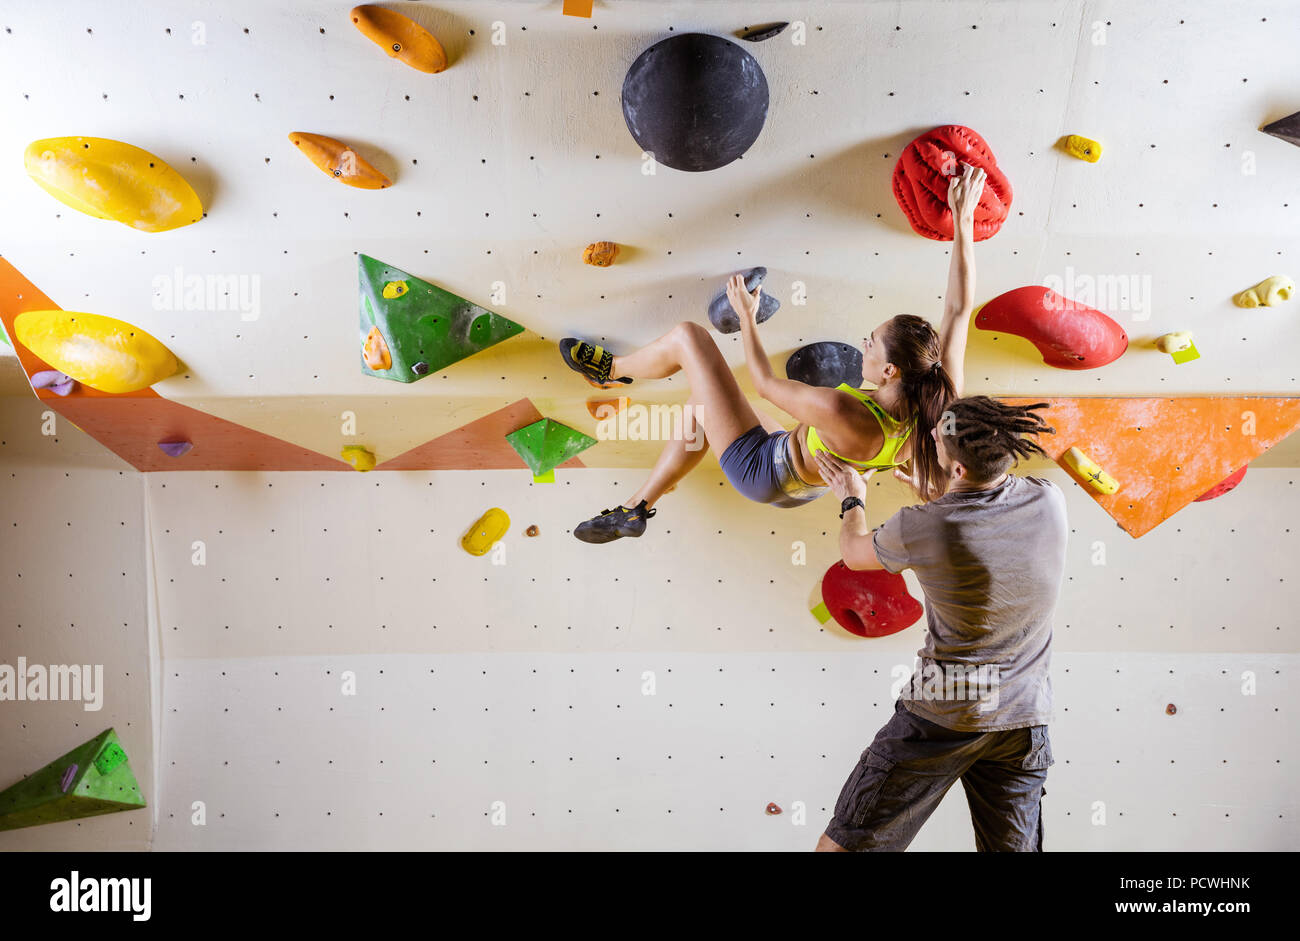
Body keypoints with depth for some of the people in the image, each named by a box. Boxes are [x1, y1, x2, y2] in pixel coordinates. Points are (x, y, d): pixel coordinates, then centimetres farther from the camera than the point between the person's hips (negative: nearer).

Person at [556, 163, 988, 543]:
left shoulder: (845, 415, -41)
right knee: (701, 401, 26)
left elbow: (765, 383, -24)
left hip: (764, 472, -8)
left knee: (688, 336, -5)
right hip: (803, 489, 8)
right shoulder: (940, 400, -23)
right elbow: (960, 308, -12)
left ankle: (611, 369, 25)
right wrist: (963, 219, -11)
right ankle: (634, 510, 34)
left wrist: (746, 315, -10)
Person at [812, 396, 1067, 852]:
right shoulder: (1049, 501, -8)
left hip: (942, 715, -4)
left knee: (842, 844, 8)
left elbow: (854, 553, 3)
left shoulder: (918, 528, -20)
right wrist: (928, 493, 28)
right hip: (1025, 717, 5)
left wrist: (851, 499, 22)